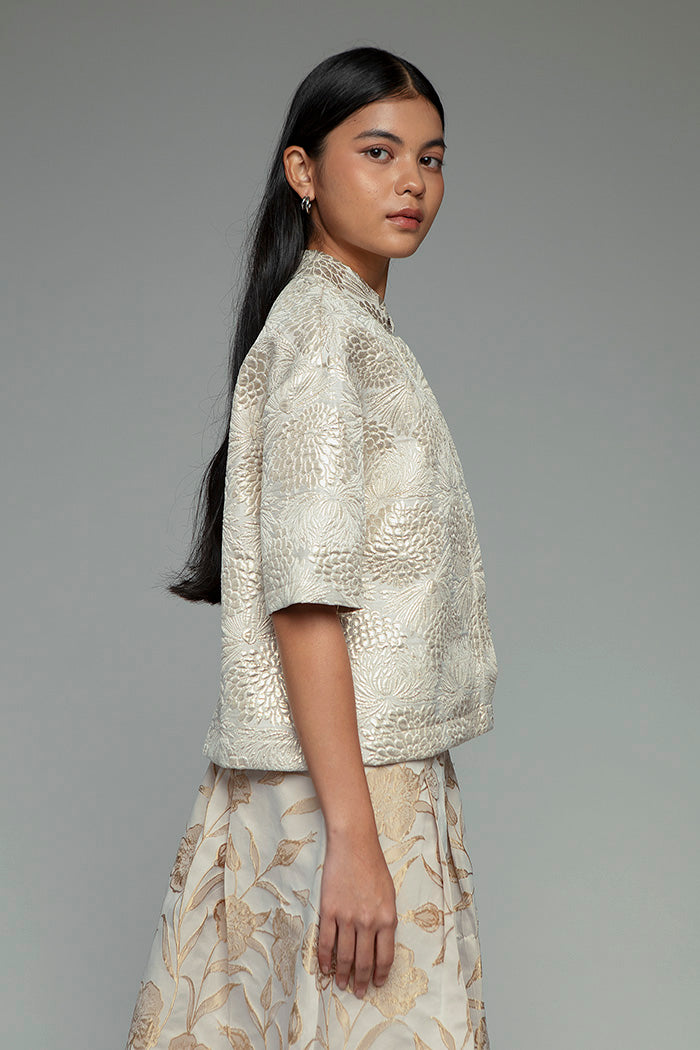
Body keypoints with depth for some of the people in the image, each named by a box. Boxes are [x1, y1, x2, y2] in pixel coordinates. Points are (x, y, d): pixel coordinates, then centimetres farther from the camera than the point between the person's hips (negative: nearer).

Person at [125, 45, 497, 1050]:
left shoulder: (355, 324, 19)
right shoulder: (324, 327, -10)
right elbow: (305, 599, -19)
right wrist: (354, 838, -23)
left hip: (373, 764, 9)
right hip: (337, 780, -9)